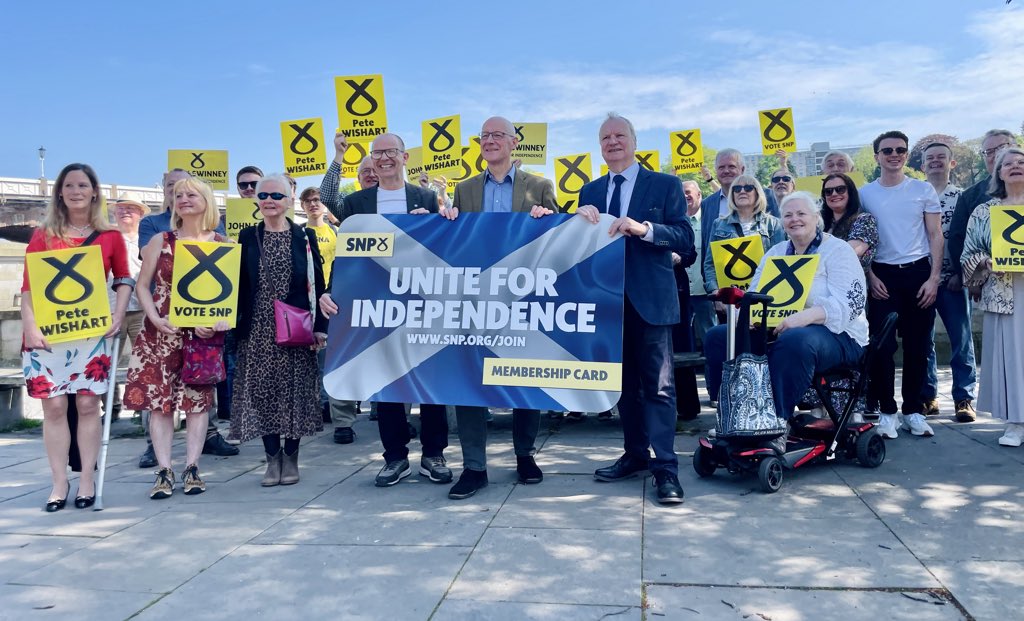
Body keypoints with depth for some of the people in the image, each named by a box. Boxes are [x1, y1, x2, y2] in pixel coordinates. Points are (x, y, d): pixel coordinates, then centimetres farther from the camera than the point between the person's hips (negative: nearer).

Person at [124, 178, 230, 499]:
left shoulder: (223, 245, 2)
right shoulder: (160, 241, 5)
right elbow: (143, 285, 5)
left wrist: (219, 321, -15)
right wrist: (155, 318, -10)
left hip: (203, 333, -1)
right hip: (161, 333, 1)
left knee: (197, 399, 1)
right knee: (158, 399, -2)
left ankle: (192, 468, 10)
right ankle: (164, 471, 5)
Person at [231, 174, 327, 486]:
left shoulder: (305, 236, 3)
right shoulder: (247, 237, 8)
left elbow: (317, 284, 1)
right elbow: (239, 283, 7)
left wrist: (320, 326, -5)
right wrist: (236, 324, -1)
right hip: (257, 330, 2)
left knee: (294, 390, 2)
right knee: (261, 391, 2)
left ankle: (291, 457, 16)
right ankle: (273, 458, 15)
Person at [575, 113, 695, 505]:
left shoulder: (665, 185, 2)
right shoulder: (590, 192, 14)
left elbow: (685, 238, -7)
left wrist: (644, 228, -22)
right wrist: (582, 219, -11)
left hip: (650, 299, -4)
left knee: (658, 384, -5)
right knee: (623, 381, 12)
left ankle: (665, 467, -1)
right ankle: (635, 455, 23)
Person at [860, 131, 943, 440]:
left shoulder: (924, 190, 4)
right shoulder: (865, 194, 4)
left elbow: (935, 236, 4)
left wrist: (933, 278, -5)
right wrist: (870, 276, -4)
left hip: (918, 273, 1)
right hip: (883, 276, -1)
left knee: (917, 345, 5)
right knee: (882, 345, -5)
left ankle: (913, 410, 16)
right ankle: (886, 411, 4)